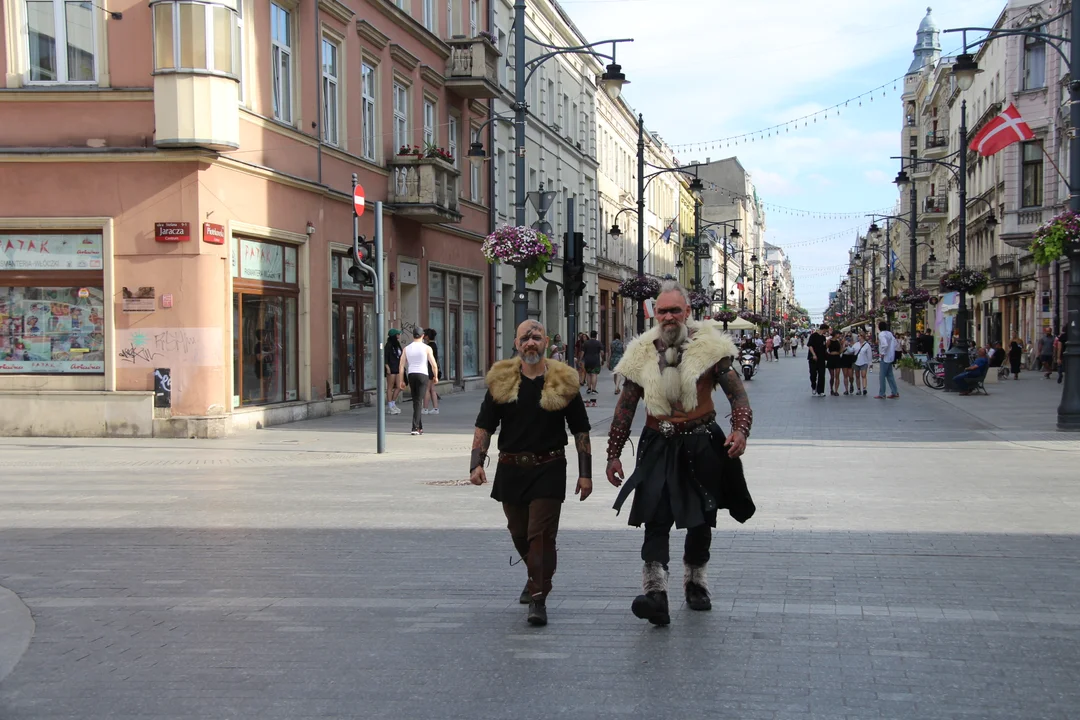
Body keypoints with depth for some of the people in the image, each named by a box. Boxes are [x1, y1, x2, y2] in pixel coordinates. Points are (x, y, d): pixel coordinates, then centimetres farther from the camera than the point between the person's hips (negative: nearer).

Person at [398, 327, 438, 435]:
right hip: (422, 375, -3)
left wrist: (401, 381, 10)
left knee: (416, 402, 15)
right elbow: (434, 365, -4)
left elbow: (401, 366, 4)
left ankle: (420, 427, 22)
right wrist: (435, 376, 12)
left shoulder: (406, 349, 7)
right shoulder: (426, 348, -2)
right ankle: (415, 428, -15)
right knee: (419, 402, -5)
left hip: (411, 375, 3)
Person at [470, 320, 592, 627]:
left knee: (541, 534, -10)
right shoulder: (501, 381, 4)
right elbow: (484, 427, 5)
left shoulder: (563, 382, 0)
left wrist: (585, 473, 0)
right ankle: (537, 576, 42)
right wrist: (477, 463, -8)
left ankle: (538, 598, -6)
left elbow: (581, 432, 4)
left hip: (549, 469, -3)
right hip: (511, 469, 3)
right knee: (519, 532, 15)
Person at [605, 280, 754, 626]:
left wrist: (740, 430, -24)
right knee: (655, 518, -14)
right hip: (659, 446, 1)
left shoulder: (709, 346, -5)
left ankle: (695, 580, 32)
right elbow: (625, 407, 7)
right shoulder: (643, 352, 2)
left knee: (701, 519, 12)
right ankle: (655, 591, -20)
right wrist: (614, 454, 5)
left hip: (702, 445, 0)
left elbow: (737, 394, -6)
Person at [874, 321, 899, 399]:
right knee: (889, 375, 13)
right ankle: (895, 392, 12)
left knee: (882, 376, -2)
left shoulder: (881, 334, -14)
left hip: (884, 358, -8)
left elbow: (885, 344, -28)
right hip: (891, 357, 8)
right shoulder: (890, 333, 11)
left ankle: (881, 394, 0)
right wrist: (892, 351, 14)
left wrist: (882, 353, -18)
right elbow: (895, 344, 14)